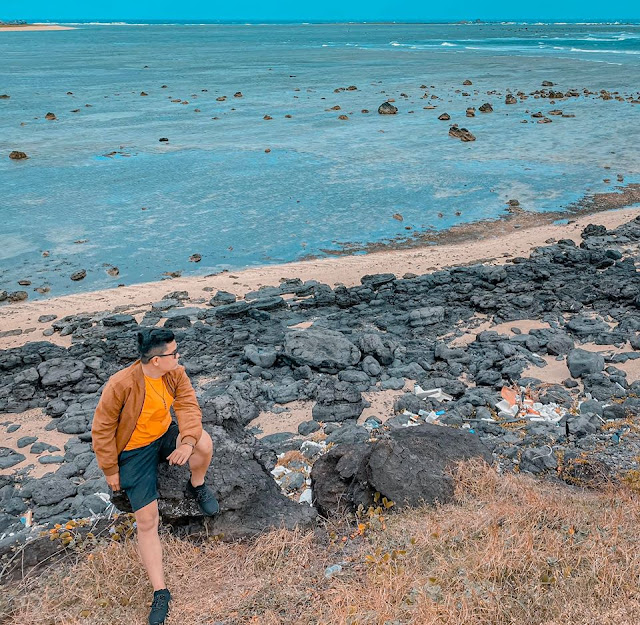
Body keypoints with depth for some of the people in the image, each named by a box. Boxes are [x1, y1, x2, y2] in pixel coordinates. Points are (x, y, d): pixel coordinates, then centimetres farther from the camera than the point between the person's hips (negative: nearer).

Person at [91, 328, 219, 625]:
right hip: (135, 452, -4)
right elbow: (102, 429, -18)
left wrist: (188, 442, -37)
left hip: (164, 436, 4)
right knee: (147, 521, -8)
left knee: (204, 443, -27)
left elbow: (188, 406, -18)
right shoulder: (120, 385, -29)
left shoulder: (176, 373, -14)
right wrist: (111, 470, -10)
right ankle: (160, 591, 4)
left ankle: (196, 487, 6)